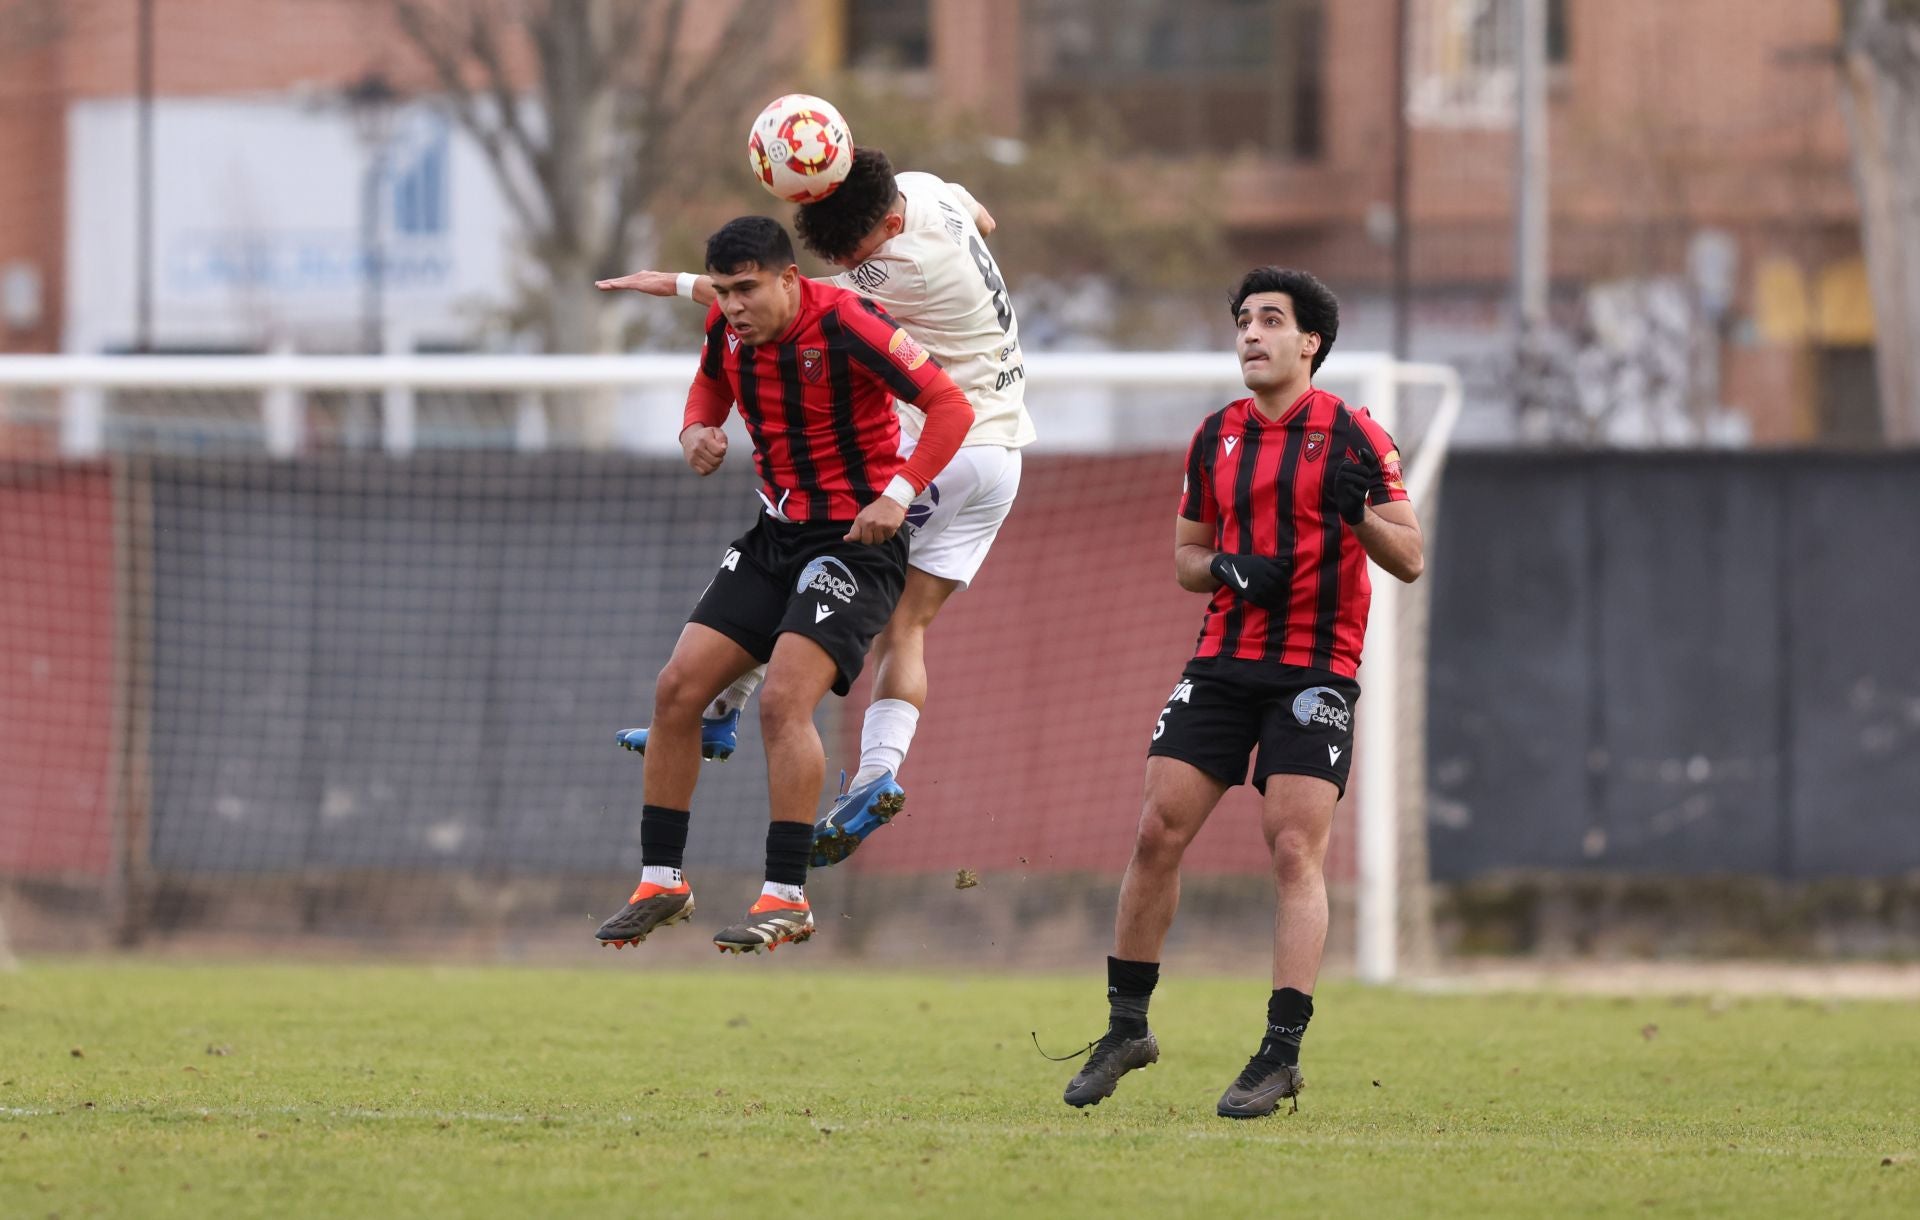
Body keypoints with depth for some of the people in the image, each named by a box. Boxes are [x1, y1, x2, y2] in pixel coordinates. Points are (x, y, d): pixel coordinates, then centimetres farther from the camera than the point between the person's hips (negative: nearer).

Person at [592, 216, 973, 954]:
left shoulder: (844, 323, -21)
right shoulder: (727, 328, -1)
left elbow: (951, 407, -21)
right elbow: (710, 386, 23)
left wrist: (897, 493, -32)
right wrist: (697, 431, -1)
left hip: (855, 540, -7)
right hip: (777, 533, 7)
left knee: (783, 701, -22)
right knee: (677, 689, -1)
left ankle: (787, 897, -15)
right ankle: (660, 883, 9)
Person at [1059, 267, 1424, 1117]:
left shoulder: (1353, 437, -3)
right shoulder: (1217, 437, 10)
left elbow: (1409, 559, -3)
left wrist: (1359, 512, -23)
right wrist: (1226, 568, -5)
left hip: (1316, 670, -4)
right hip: (1223, 662, 5)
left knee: (1295, 852, -13)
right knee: (1158, 833, -2)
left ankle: (1282, 1054, -10)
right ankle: (1126, 1027, 9)